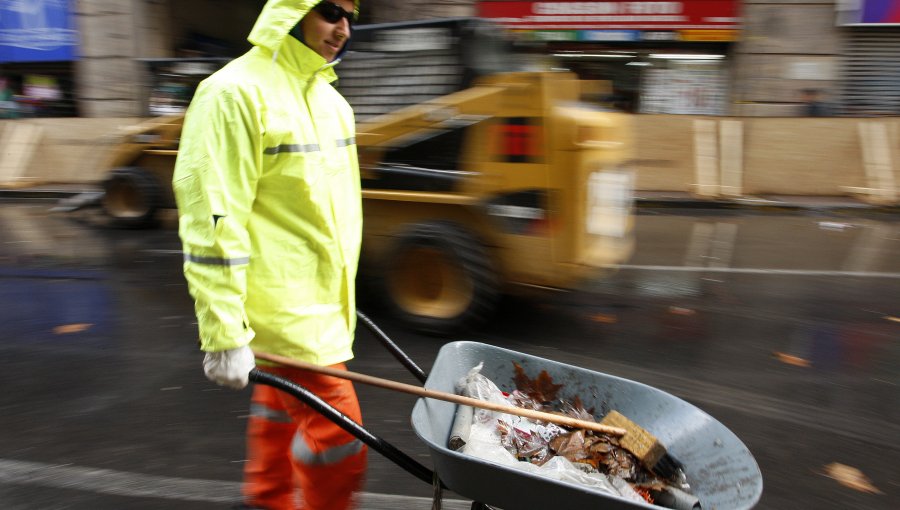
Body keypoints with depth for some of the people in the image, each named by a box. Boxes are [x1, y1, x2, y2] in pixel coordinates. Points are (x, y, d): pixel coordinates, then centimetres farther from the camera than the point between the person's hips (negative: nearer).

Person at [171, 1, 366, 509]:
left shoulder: (327, 95, 12)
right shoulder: (237, 93, -16)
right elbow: (212, 220, -20)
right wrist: (225, 336, -21)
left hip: (323, 299, 9)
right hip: (284, 309, -9)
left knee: (282, 412, 23)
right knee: (338, 442, -3)